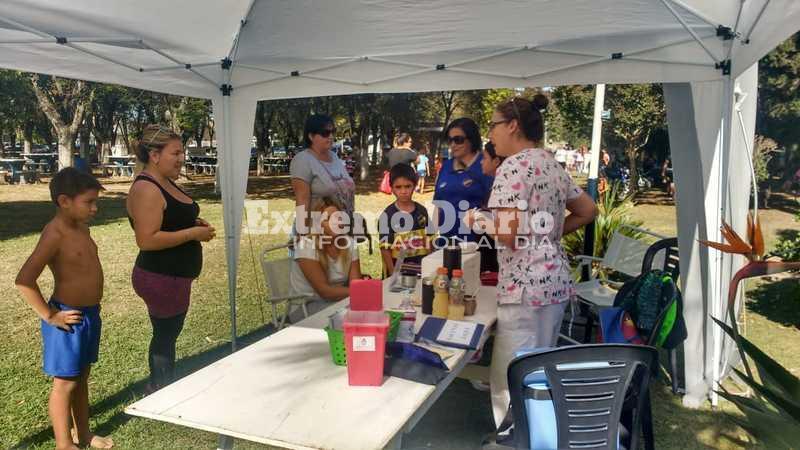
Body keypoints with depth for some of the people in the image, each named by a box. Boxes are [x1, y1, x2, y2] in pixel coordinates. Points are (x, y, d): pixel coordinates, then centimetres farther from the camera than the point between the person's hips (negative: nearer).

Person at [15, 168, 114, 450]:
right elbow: (24, 280, -27)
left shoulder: (82, 228, 5)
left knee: (82, 377, 20)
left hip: (90, 313, 8)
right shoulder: (55, 233, -21)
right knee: (65, 383, 6)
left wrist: (92, 310, 15)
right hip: (69, 319, -8)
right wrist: (49, 316, -20)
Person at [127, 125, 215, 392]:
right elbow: (146, 239, -27)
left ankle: (160, 390, 33)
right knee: (165, 337, 2)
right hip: (161, 279, -10)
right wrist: (193, 234, -22)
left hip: (174, 276, 10)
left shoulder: (165, 182, 10)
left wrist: (195, 224, 5)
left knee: (168, 335, 19)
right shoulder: (146, 189, -20)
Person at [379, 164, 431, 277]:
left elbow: (428, 242, 9)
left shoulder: (422, 211, 3)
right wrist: (393, 274, -13)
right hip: (399, 271, -4)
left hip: (422, 269, 4)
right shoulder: (387, 215, -10)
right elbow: (385, 248, -9)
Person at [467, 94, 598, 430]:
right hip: (556, 279, 10)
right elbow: (588, 211, 22)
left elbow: (507, 233, -21)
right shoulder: (553, 164, 14)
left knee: (510, 381, 0)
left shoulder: (513, 166, -13)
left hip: (525, 285, -9)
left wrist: (477, 221, -3)